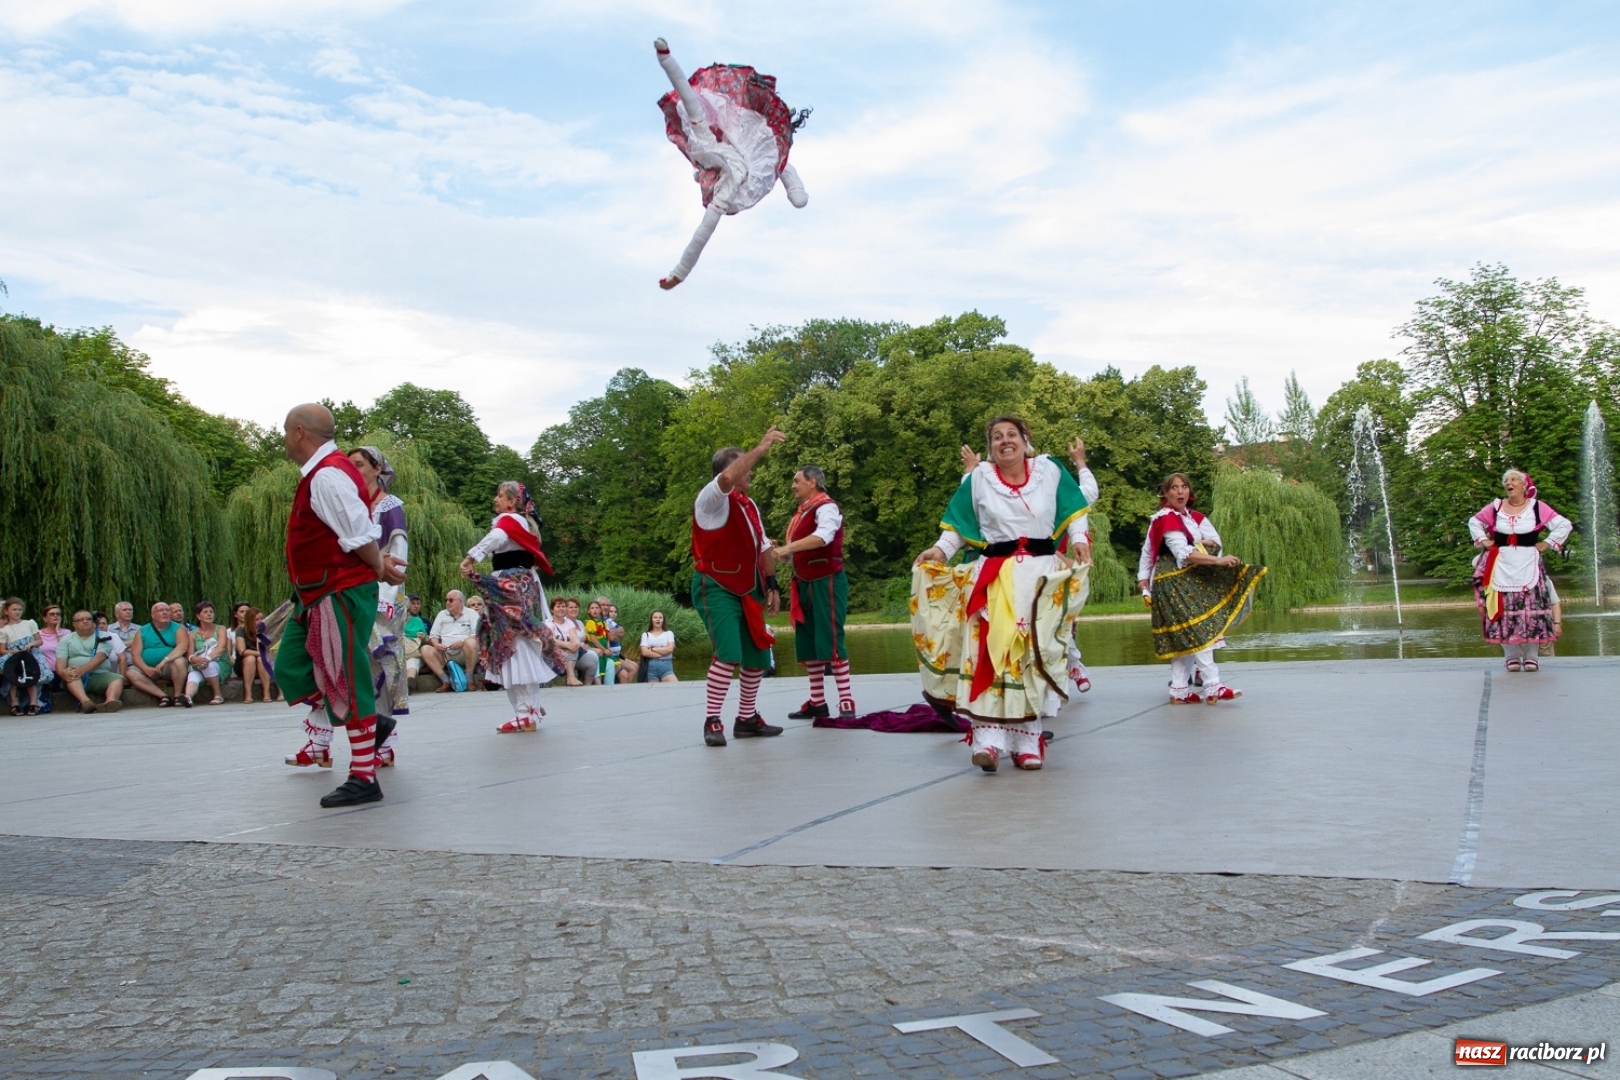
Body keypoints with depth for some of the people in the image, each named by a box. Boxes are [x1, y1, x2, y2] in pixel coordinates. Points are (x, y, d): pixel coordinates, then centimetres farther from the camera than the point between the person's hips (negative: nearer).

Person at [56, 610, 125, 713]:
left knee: (118, 678, -29)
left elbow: (100, 657, -5)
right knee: (71, 676, -34)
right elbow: (61, 660, 2)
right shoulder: (67, 640, 18)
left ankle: (110, 701, -60)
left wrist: (82, 669, -23)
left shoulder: (103, 636, 13)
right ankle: (85, 701, -60)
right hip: (77, 677, 0)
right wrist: (62, 672, -23)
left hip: (100, 675, 0)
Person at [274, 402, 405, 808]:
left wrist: (379, 568, -8)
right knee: (291, 670, 16)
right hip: (317, 594, 11)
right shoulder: (320, 473, 16)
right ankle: (368, 722, 24)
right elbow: (358, 533, 18)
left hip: (340, 594, -11)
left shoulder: (327, 475, -18)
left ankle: (364, 779, 3)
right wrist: (380, 563, 8)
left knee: (346, 683, -5)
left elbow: (360, 534, -22)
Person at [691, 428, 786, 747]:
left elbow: (763, 546, 17)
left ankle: (747, 719, 24)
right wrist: (761, 448, -29)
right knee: (729, 653, -19)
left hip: (747, 590, 9)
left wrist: (771, 585, 10)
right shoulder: (712, 499, -11)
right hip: (716, 588, -8)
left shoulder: (748, 504, 15)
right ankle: (712, 721, -9)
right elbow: (728, 477, -34)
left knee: (757, 655, 11)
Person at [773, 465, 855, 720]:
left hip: (826, 583, -9)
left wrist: (789, 547, -36)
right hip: (805, 584, 9)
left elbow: (823, 536, -30)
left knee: (831, 641, -10)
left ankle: (846, 702, -7)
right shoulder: (801, 512, 16)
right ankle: (817, 702, 15)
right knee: (807, 644, 9)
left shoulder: (826, 507, -10)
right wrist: (780, 554, -1)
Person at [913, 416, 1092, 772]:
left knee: (1034, 654, -1)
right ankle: (988, 738, -20)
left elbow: (1072, 509, 12)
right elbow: (959, 524, 8)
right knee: (989, 652, -14)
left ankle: (1027, 738, 4)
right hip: (993, 575, -1)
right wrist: (940, 550, -6)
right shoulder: (978, 478, 3)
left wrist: (1078, 539, -2)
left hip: (1042, 573, 1)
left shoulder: (1049, 470, 4)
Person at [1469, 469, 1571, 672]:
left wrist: (1547, 543, -1)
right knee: (1505, 610, -1)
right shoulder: (1496, 507, 7)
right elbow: (1474, 522, 22)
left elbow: (1564, 525, 4)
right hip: (1501, 566, 1)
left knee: (1531, 609, -3)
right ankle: (1511, 656, 5)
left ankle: (1531, 656, 2)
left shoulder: (1537, 507, 1)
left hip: (1528, 565, -1)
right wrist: (1483, 541, 10)